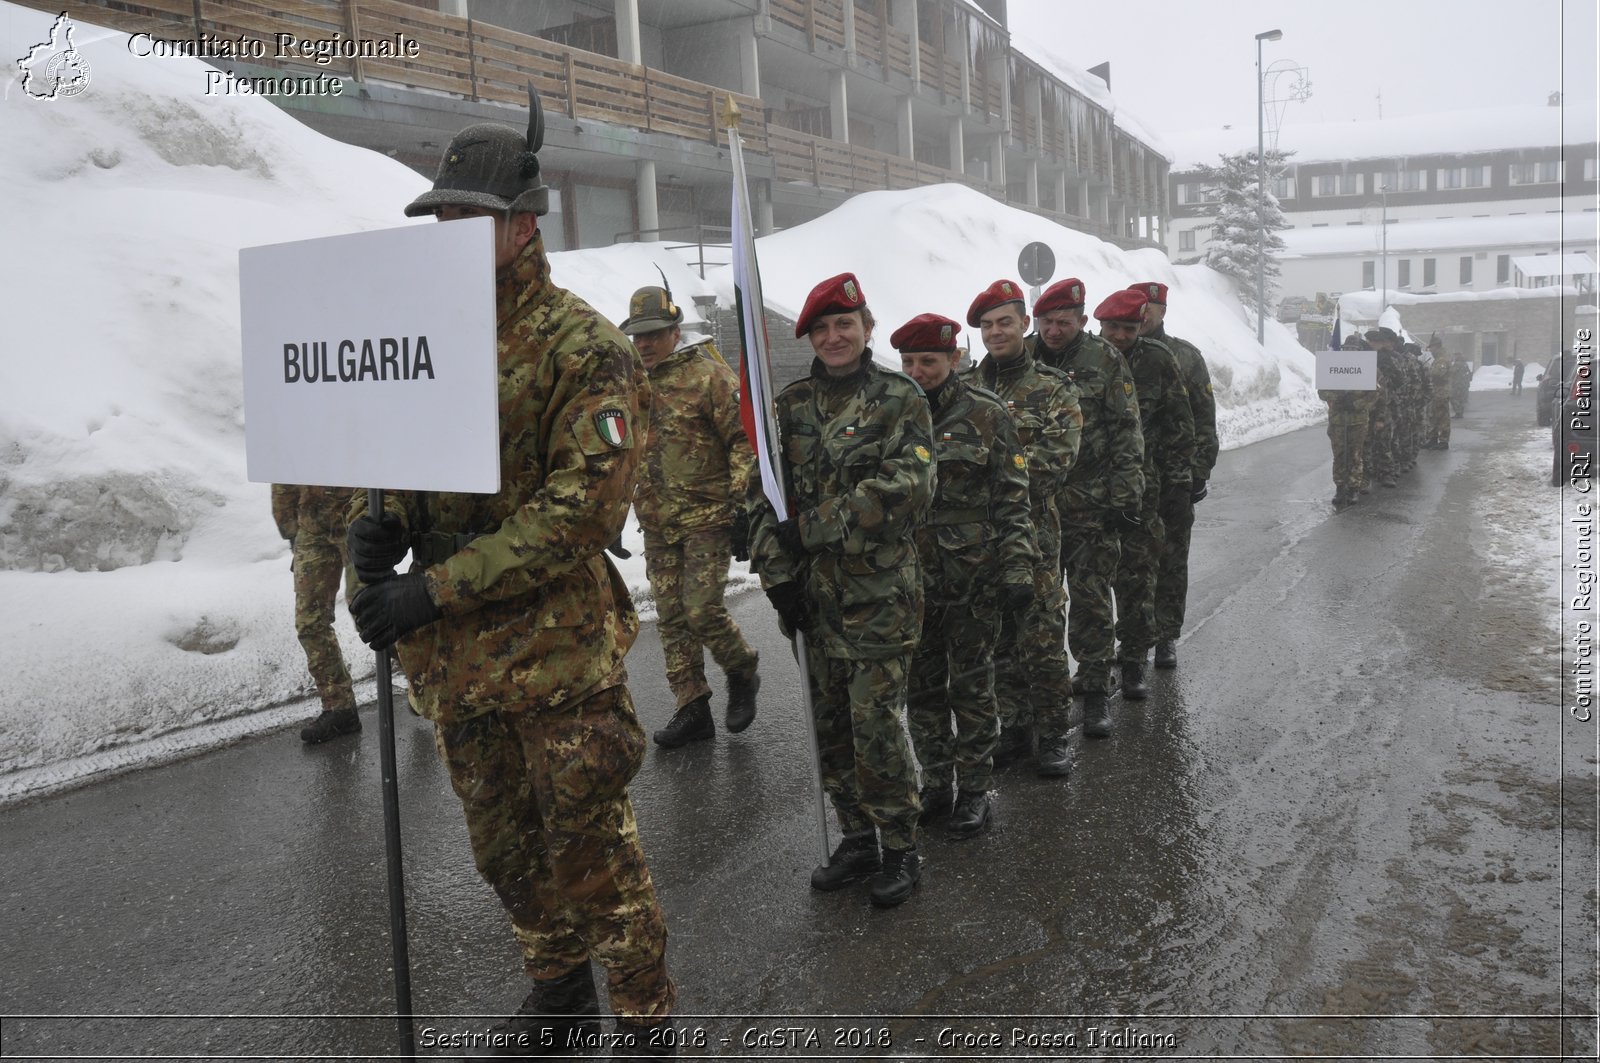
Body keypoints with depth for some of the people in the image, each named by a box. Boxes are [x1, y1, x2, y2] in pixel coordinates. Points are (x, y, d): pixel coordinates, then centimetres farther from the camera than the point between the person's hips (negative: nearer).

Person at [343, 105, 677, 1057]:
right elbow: (379, 446, 18)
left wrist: (436, 588, -22)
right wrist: (373, 522, -6)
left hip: (558, 654, -7)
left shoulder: (587, 352, -12)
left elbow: (581, 512, -20)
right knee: (506, 845, 20)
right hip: (454, 658, 7)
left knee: (593, 850, 3)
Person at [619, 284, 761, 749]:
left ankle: (742, 673, 19)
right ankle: (693, 709, 18)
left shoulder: (708, 375, -8)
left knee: (702, 611, -10)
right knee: (672, 618, 7)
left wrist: (741, 506, -17)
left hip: (707, 518, -6)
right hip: (656, 524, 6)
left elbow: (745, 441, -11)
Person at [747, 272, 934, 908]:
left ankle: (900, 848, 14)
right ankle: (858, 839, 28)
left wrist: (813, 526, -18)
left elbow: (908, 488, -16)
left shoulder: (899, 398, -4)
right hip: (813, 593, 5)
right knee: (830, 723, 12)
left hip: (880, 591, -5)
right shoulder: (791, 404, 9)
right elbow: (763, 492, 7)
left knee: (875, 722, -5)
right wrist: (777, 571, -4)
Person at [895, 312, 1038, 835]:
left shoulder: (986, 413, -4)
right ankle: (936, 782, 25)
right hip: (911, 575, 4)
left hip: (973, 574, -4)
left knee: (971, 685, 5)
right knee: (920, 686, 11)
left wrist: (1018, 566, -12)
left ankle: (974, 789, 18)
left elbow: (1014, 497, -4)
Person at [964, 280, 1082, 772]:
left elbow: (1055, 461, -12)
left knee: (1042, 640, 1)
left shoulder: (1054, 391, 1)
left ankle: (1053, 735, 14)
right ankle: (1015, 727, 25)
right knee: (998, 639, 11)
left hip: (1033, 532, -3)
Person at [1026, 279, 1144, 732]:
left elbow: (1127, 432, -1)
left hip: (1091, 504, -2)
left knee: (1091, 597, 0)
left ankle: (1094, 683, 13)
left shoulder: (1105, 360, -1)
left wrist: (1125, 495, -6)